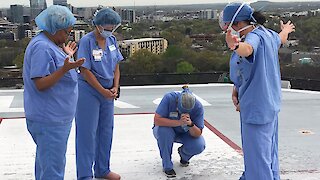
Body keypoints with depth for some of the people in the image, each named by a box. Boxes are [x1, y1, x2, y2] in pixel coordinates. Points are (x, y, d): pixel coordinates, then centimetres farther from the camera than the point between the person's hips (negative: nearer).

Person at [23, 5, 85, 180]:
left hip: (53, 117, 11)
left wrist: (66, 56, 20)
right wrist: (64, 68, -33)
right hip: (50, 120, -11)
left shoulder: (48, 44, 13)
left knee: (45, 161, 20)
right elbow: (40, 84, -24)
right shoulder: (42, 47, -19)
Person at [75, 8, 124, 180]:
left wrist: (115, 87, -4)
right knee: (87, 132, -2)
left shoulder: (112, 40, 5)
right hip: (89, 90, -7)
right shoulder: (87, 41, -15)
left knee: (106, 130, 14)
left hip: (108, 92, 7)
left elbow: (116, 67, 10)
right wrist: (103, 91, -14)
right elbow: (85, 71, -17)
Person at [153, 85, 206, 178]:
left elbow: (198, 134, -22)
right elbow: (157, 120, -35)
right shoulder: (169, 98, -29)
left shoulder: (198, 107, -24)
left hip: (185, 134, 2)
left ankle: (183, 155, 11)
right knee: (164, 130, -36)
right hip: (168, 130, -1)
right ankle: (167, 166, -16)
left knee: (199, 145, -26)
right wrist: (179, 122, -44)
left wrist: (190, 124, -44)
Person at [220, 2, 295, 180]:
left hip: (256, 108, -11)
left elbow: (248, 49, -49)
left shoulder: (254, 37, -23)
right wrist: (286, 30, 51)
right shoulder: (267, 33, 7)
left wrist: (236, 46, -69)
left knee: (257, 156, -5)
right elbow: (281, 39, 30)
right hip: (270, 105, 11)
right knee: (268, 150, 25)